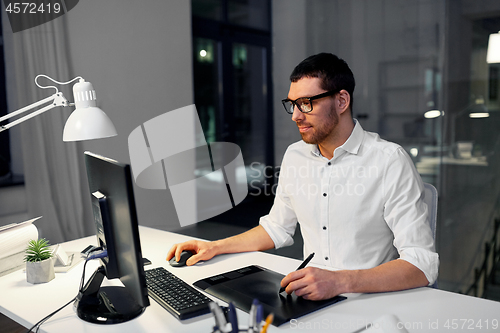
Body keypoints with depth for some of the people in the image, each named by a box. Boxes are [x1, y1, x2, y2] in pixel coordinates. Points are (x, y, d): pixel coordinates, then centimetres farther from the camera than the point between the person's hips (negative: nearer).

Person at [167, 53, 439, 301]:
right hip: (309, 297, 5)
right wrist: (215, 247, 10)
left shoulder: (390, 161, -14)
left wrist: (341, 281, -33)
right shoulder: (294, 155, 7)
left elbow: (422, 264, -19)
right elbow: (277, 228, 19)